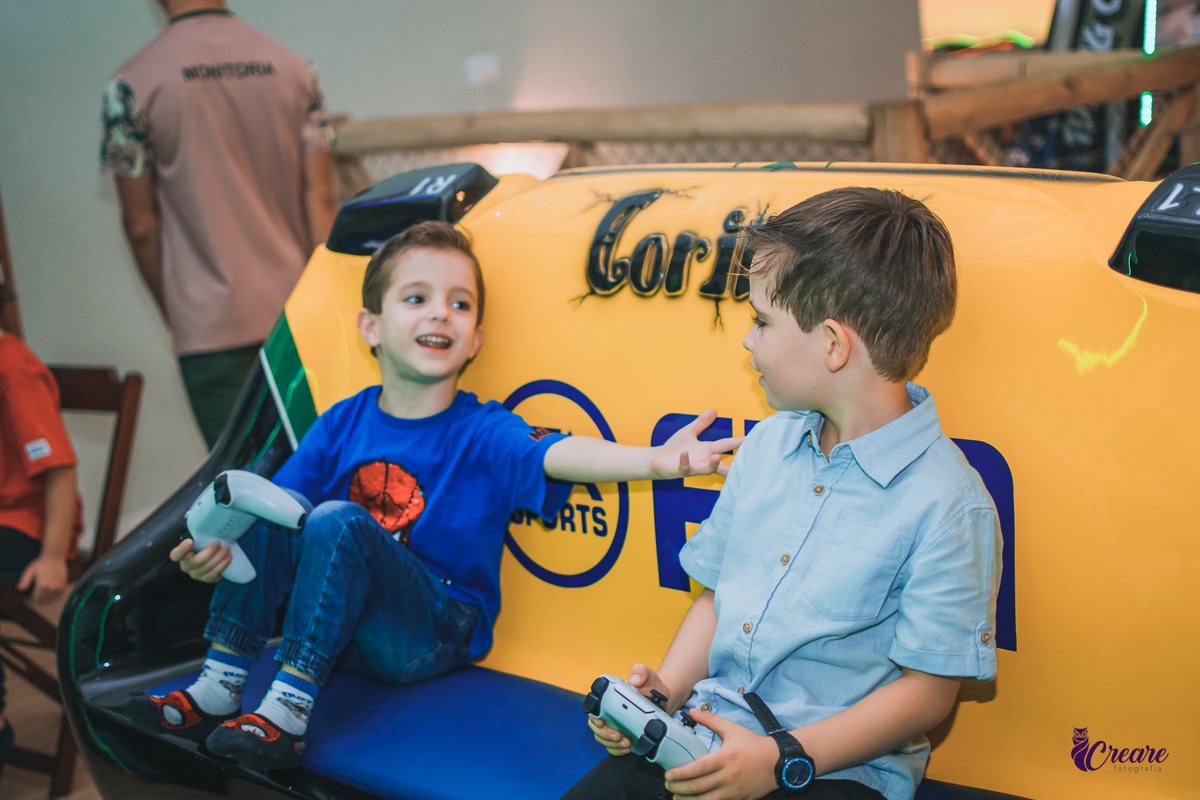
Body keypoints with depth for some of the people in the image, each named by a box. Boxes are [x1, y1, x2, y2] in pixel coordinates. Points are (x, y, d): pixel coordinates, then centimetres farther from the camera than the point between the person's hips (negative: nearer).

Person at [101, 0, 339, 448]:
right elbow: (320, 198, 1)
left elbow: (140, 226, -2)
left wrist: (174, 314, 10)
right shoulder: (293, 68, 4)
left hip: (212, 325, -3)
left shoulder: (131, 85, -4)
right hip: (300, 312, 3)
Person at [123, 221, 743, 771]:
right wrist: (215, 547, -22)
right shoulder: (341, 425, 4)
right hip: (342, 624, 4)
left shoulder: (482, 433, -9)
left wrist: (655, 460, -46)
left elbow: (560, 455, -27)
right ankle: (218, 688, -11)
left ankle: (288, 709, -25)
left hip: (433, 638, -4)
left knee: (337, 519, -27)